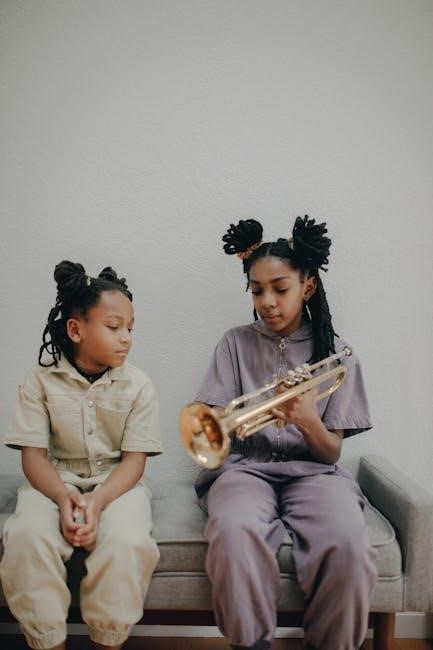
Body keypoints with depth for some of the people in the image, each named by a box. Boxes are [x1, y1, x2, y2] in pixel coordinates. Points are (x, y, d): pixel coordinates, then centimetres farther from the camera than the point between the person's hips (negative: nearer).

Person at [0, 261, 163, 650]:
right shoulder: (41, 380, -5)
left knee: (126, 539, -31)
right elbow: (33, 454, -6)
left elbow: (134, 459, -8)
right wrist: (63, 496, -25)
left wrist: (98, 500, -25)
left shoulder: (138, 385, -5)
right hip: (56, 481, 1)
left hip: (118, 482, 0)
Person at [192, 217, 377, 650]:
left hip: (311, 471, 1)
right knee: (234, 531, -35)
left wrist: (308, 420, -19)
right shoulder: (236, 344, 8)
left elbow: (331, 453, 4)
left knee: (347, 544, -31)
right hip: (246, 466, 0)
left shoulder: (335, 353, 7)